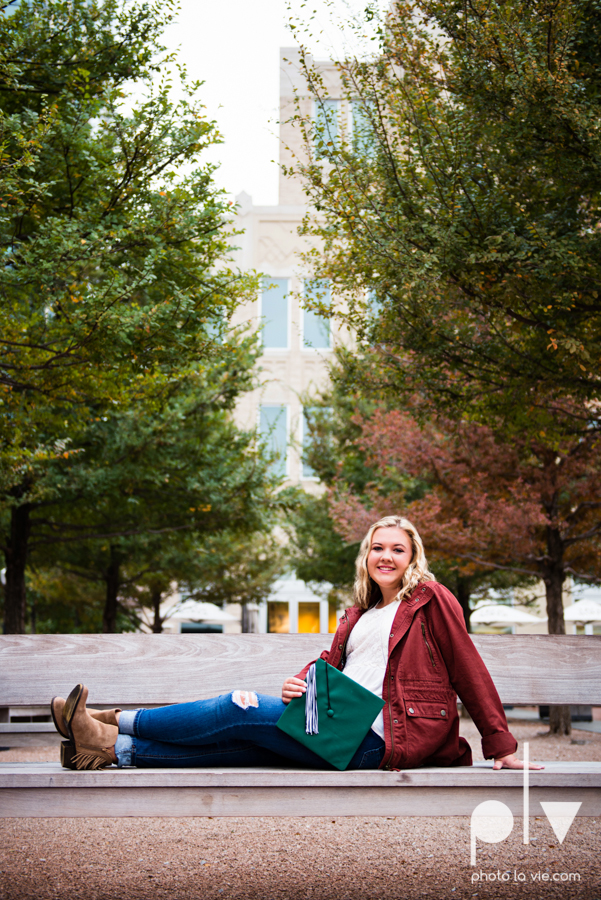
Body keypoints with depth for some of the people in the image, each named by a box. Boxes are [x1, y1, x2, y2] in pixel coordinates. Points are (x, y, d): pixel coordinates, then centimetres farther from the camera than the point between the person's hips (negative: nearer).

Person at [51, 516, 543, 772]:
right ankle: (113, 748, -14)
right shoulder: (361, 613, 25)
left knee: (240, 710, -13)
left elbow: (469, 671, -1)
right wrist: (301, 683, -6)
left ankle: (116, 723, -7)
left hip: (377, 738, -7)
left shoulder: (430, 599, 3)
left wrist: (501, 747, -6)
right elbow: (332, 661, 19)